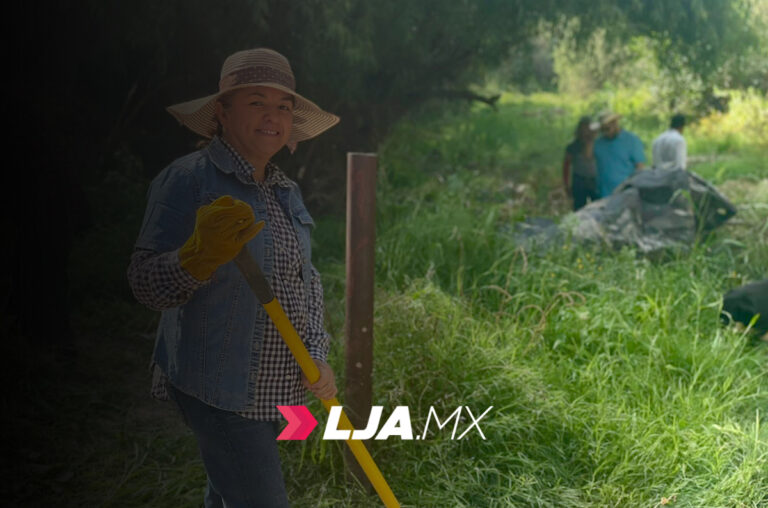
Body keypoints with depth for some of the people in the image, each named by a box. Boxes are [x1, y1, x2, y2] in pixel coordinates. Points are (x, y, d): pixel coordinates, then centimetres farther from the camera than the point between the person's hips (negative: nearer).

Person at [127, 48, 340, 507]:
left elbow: (307, 280, 17)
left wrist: (317, 356, 5)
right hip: (219, 387, -8)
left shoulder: (286, 191, 11)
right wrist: (200, 256, -36)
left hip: (273, 387, 8)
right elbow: (146, 284, -17)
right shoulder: (189, 179, -13)